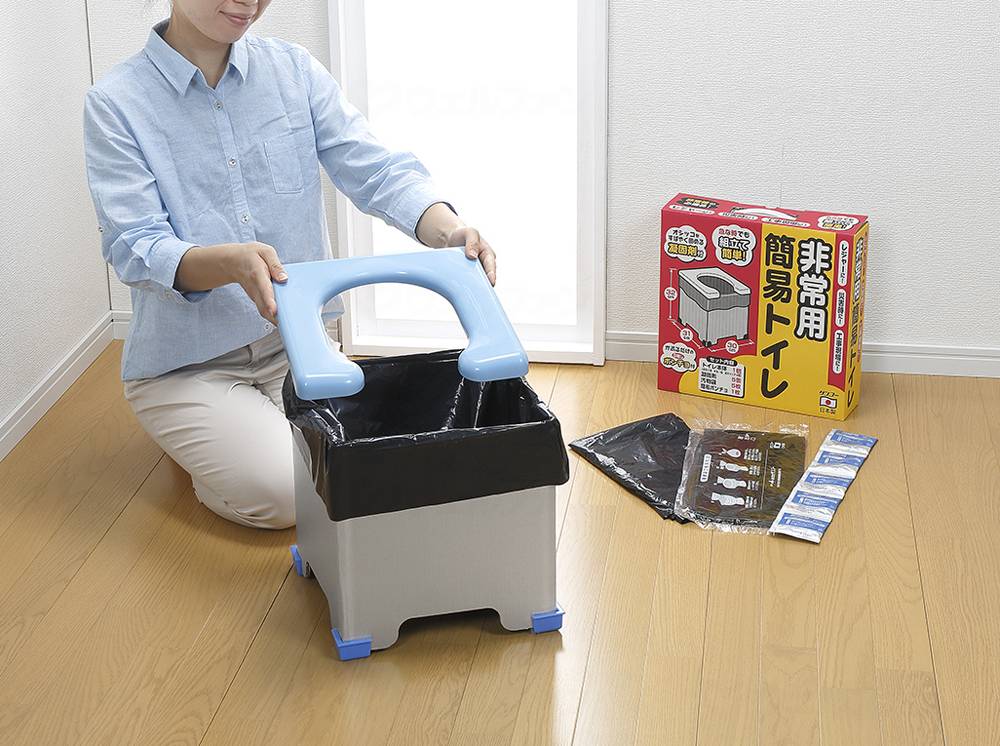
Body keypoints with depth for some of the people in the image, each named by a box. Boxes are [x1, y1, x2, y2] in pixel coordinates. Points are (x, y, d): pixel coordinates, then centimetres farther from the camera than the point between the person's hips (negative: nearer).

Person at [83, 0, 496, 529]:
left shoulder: (293, 70, -2)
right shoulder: (114, 104, -12)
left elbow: (377, 171, -10)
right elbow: (134, 250, -20)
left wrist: (449, 231, -32)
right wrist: (231, 263, -41)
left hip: (293, 345, 4)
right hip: (185, 364, -4)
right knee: (285, 495, -20)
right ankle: (194, 436, 12)